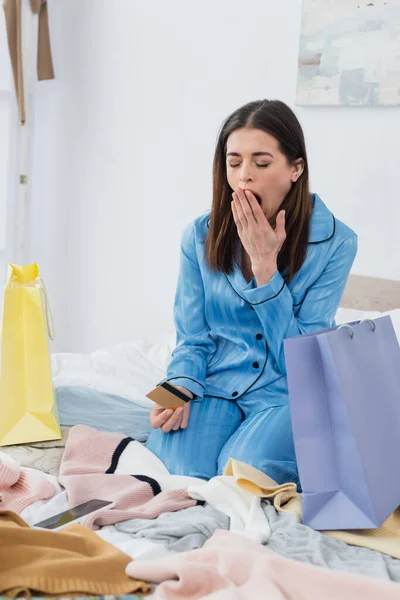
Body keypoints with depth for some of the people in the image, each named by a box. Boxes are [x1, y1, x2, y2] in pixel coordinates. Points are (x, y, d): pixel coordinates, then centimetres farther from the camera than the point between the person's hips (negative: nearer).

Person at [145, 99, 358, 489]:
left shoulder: (335, 242, -9)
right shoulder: (199, 236, -1)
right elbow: (192, 339, 4)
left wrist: (264, 266, -19)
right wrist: (179, 387, -18)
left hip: (286, 393, -1)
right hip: (215, 383, 2)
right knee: (170, 474, -24)